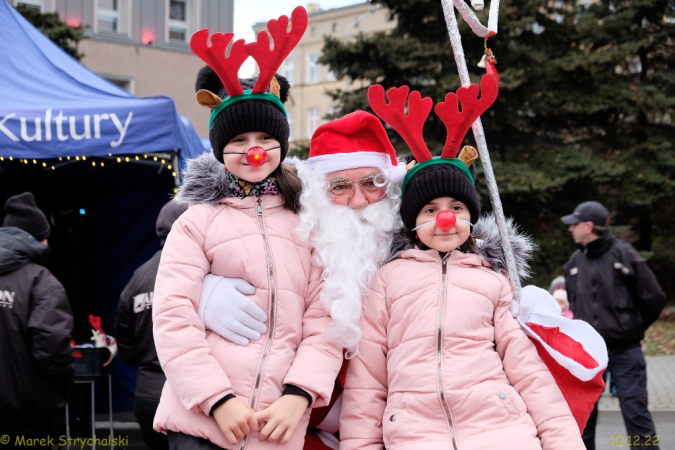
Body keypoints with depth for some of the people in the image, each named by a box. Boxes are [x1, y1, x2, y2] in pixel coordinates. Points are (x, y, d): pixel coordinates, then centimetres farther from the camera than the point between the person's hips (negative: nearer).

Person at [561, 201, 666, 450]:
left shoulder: (623, 254, -7)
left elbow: (654, 298, -3)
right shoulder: (574, 262, 9)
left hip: (624, 351, -5)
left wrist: (633, 328, 3)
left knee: (635, 410, -5)